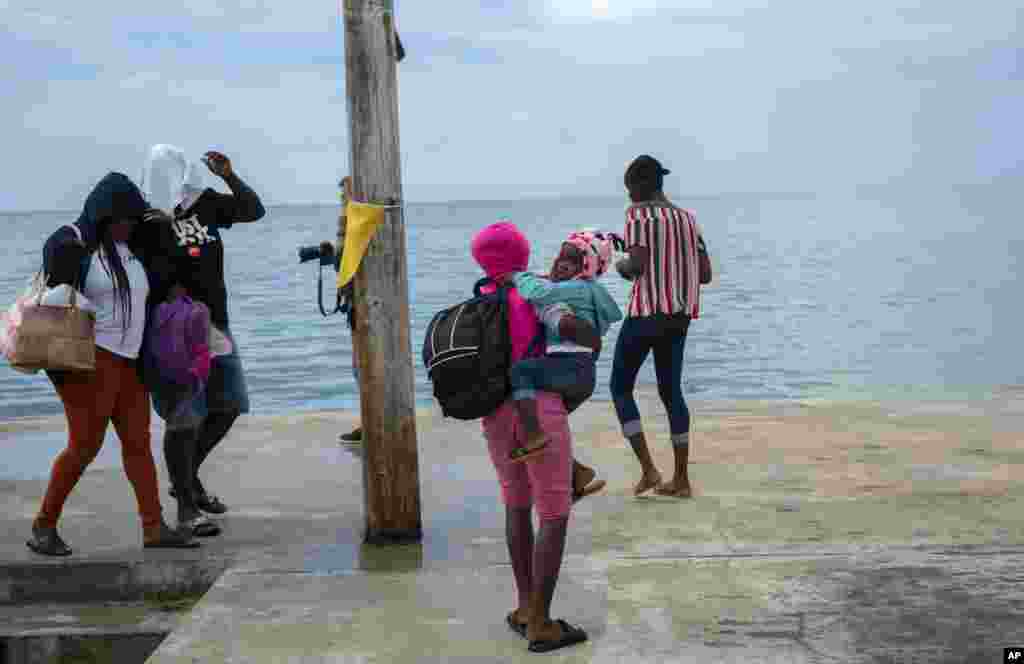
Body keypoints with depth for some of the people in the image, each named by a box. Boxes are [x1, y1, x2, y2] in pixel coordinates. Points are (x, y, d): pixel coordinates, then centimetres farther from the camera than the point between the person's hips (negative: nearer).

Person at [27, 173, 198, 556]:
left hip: (127, 362, 7)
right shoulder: (69, 244, -8)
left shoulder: (130, 249, 13)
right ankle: (43, 527, 8)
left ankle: (154, 528, 6)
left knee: (138, 442, 4)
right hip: (89, 360, -7)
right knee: (85, 446, -7)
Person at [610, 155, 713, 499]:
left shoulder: (638, 213, -8)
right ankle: (681, 479, 15)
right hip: (680, 315, 7)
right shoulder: (687, 218, 13)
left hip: (646, 313, -7)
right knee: (671, 391, 14)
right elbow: (705, 274, 11)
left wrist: (621, 267, 2)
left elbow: (637, 264, -20)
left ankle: (648, 470, 0)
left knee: (620, 388, 9)